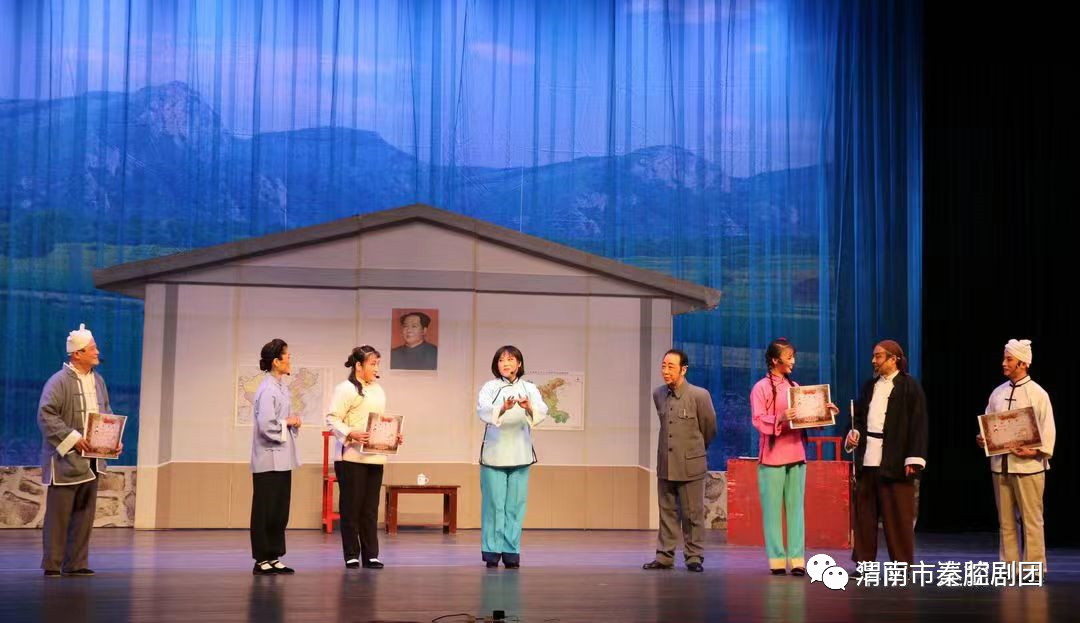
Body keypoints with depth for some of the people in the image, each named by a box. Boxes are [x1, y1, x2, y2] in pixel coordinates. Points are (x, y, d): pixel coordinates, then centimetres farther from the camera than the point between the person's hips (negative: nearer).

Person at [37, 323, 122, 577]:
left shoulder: (98, 381, 12)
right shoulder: (59, 381, -11)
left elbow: (107, 414, 20)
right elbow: (46, 415, -17)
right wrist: (72, 438, -22)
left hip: (91, 460, 7)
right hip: (66, 460, -7)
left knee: (84, 514, 9)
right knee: (58, 514, -1)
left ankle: (76, 564, 17)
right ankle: (52, 564, 8)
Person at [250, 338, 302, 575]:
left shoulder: (281, 387, 12)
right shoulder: (267, 390, -16)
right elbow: (266, 425, -23)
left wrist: (292, 422, 3)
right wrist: (287, 423, -9)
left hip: (282, 458, 9)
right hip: (269, 460, -9)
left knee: (280, 511, 12)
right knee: (265, 511, 0)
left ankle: (274, 558, 19)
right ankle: (262, 560, 7)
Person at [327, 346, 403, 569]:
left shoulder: (378, 390, 18)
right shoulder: (345, 389, -6)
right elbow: (332, 420, -12)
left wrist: (394, 436, 6)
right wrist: (351, 434, -25)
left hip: (374, 457, 7)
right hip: (351, 457, -7)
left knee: (370, 508, 8)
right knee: (351, 507, 0)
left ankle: (370, 555, 12)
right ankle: (351, 556, 8)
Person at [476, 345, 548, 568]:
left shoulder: (529, 389, 5)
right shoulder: (490, 388, 1)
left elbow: (542, 412, -13)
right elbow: (483, 411, -18)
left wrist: (528, 407, -36)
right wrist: (503, 408, -38)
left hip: (520, 453, 1)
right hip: (494, 452, -1)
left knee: (515, 504, 3)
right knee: (494, 502, -1)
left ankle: (511, 551, 11)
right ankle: (492, 551, 7)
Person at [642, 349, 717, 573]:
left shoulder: (699, 395, -12)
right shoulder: (658, 394, 3)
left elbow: (710, 429, 2)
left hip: (690, 465, -4)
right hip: (665, 464, 4)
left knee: (693, 514, 3)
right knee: (667, 512, 10)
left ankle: (694, 557, 12)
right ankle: (664, 556, 16)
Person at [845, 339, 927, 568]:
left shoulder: (910, 386, -3)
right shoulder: (869, 386, 15)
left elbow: (917, 425, -8)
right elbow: (859, 416, 24)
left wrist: (913, 459, -15)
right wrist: (853, 433, 3)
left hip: (894, 462, -6)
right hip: (867, 459, 6)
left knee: (898, 517, -1)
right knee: (864, 514, 8)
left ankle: (902, 565, 7)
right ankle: (864, 562, 15)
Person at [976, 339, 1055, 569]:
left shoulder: (1037, 394, -3)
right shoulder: (998, 393, 11)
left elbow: (1048, 430, -7)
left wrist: (1034, 451, -21)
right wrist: (981, 438, -5)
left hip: (1028, 465, -5)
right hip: (1000, 464, 5)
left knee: (1031, 520, -1)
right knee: (1006, 520, 10)